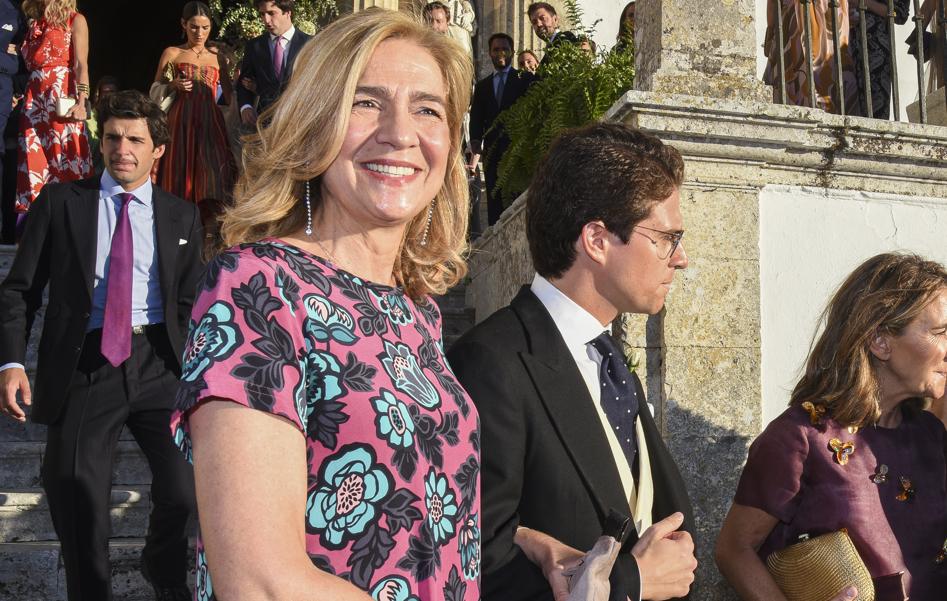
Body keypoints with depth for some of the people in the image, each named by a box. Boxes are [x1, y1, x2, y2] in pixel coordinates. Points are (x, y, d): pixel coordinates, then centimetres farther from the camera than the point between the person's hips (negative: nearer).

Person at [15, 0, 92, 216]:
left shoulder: (75, 21, 4)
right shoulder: (34, 23, 20)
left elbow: (81, 65, -7)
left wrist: (81, 103, -16)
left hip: (62, 98, -6)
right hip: (34, 99, 6)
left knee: (65, 160, -10)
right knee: (34, 161, 1)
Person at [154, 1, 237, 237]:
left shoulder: (216, 56, 14)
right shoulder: (172, 54, 8)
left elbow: (230, 94, 14)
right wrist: (174, 86, -8)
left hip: (210, 124, 1)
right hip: (180, 123, -1)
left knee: (210, 180, -9)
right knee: (180, 177, -3)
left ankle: (211, 234, -9)